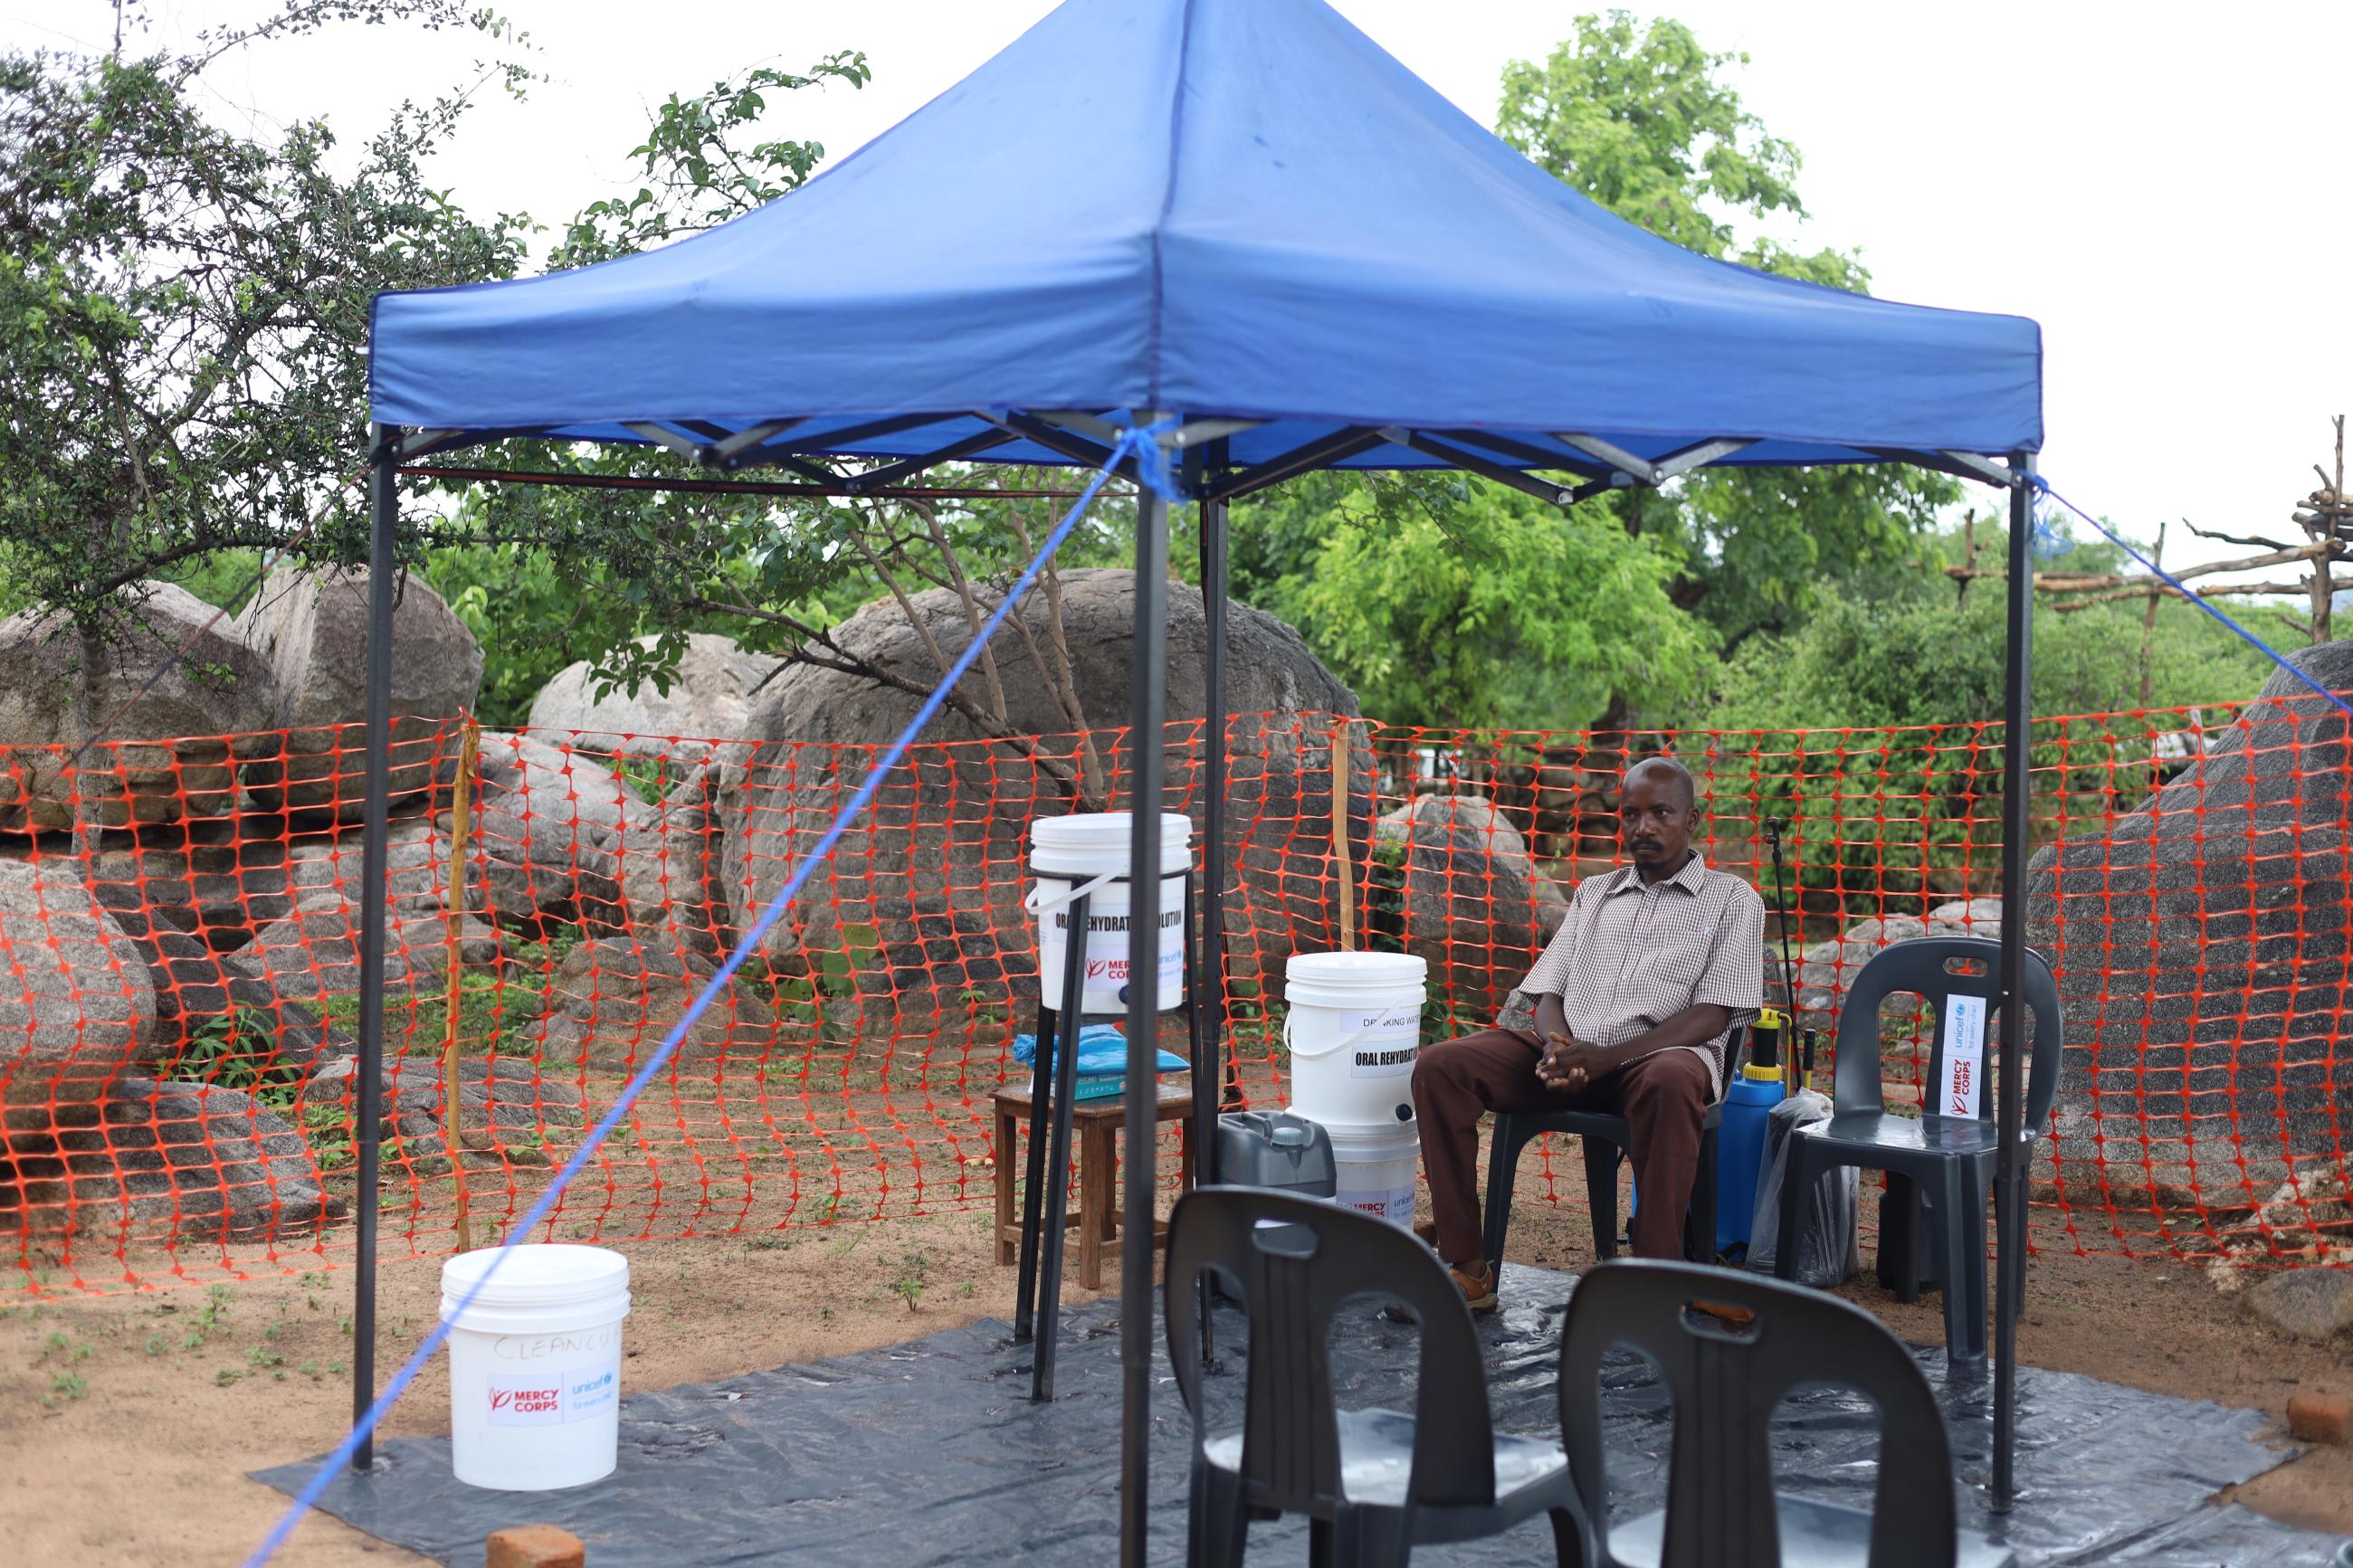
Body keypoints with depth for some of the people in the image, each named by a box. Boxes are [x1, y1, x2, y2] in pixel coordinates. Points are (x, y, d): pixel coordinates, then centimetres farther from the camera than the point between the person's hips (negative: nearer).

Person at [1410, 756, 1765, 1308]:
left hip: (1658, 1053, -4)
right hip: (1566, 1052, 4)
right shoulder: (1593, 894, 24)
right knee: (1439, 1067, -20)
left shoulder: (1733, 900, 9)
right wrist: (1558, 1049, -10)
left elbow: (1713, 1014, -3)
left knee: (1669, 1084, -42)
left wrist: (1605, 1057, -17)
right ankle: (1466, 1266, -20)